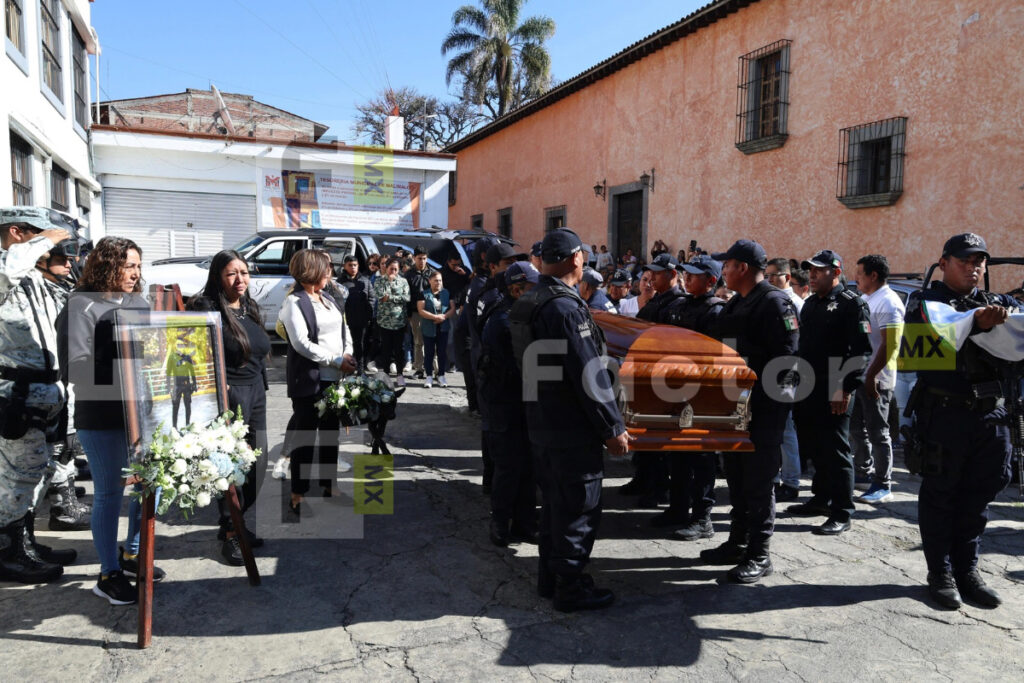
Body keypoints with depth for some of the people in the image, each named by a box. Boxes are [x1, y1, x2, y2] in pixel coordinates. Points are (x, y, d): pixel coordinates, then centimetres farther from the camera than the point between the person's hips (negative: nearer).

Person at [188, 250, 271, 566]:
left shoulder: (251, 307, 15)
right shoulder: (207, 309, -10)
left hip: (256, 394, 8)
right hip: (228, 396, -8)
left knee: (258, 464, 10)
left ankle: (234, 522, 29)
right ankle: (230, 534, 16)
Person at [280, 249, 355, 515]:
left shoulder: (329, 300, 14)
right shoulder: (294, 302, -8)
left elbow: (345, 331, 15)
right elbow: (301, 343, -17)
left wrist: (348, 357, -4)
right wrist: (336, 360, -16)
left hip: (335, 379, 7)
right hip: (308, 381, -7)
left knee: (331, 435, 14)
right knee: (305, 438, -1)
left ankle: (329, 488, 27)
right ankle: (297, 498, 8)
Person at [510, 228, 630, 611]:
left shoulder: (526, 304, 10)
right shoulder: (567, 307, -20)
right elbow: (589, 375, -22)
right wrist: (613, 428, -15)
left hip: (540, 421, 9)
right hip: (572, 427, -9)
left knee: (554, 503, 20)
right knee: (579, 509, 4)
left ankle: (550, 578, 32)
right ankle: (570, 589, 15)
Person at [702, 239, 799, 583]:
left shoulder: (774, 303, -13)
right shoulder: (735, 304, 15)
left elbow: (785, 358, -20)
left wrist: (757, 393, -21)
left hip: (763, 409, -9)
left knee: (758, 481, -2)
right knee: (736, 477, 16)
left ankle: (759, 555, 9)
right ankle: (737, 542, 28)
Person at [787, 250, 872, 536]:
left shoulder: (852, 303, -8)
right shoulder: (810, 303, 17)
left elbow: (862, 351, -14)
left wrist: (846, 389, -19)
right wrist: (796, 382, 16)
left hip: (834, 394, -8)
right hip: (807, 390, 8)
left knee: (836, 451, -2)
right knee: (813, 448, 16)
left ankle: (841, 514, 7)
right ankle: (821, 499, 32)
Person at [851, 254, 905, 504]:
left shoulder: (888, 303, -14)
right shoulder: (865, 299, 14)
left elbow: (889, 345, -22)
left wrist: (871, 376, -24)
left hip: (876, 379, -9)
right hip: (857, 376, 9)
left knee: (877, 432, -3)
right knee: (855, 427, 17)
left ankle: (883, 485, 4)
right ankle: (864, 470, 33)